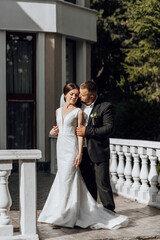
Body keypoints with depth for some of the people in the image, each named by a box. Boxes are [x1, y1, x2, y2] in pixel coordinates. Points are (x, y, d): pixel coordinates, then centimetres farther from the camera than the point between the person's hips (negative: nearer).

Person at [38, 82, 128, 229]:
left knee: (67, 180, -7)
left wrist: (80, 153, -14)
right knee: (62, 179, 7)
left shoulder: (78, 112, -3)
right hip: (61, 146, 6)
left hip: (72, 147, -6)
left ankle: (66, 216, -1)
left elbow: (80, 133, -7)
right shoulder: (59, 111, 14)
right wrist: (55, 131, 1)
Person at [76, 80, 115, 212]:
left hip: (99, 153, -5)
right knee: (88, 185, 13)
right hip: (83, 153, 6)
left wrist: (87, 131, -19)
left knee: (103, 184, -2)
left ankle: (110, 212, 11)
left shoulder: (105, 107, -8)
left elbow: (109, 128, -16)